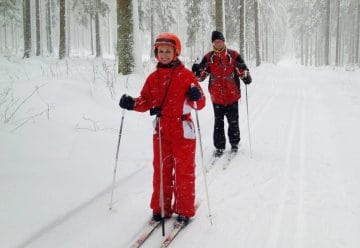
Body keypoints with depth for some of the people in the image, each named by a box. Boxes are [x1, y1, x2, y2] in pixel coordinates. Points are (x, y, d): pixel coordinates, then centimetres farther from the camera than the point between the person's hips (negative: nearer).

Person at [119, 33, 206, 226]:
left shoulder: (186, 75, -6)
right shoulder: (153, 77, 7)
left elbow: (200, 104, -6)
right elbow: (146, 101, 10)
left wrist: (196, 97, -28)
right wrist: (132, 104, -9)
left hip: (183, 130, -4)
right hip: (161, 131, 4)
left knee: (184, 171, 4)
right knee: (161, 169, 11)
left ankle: (184, 210, 16)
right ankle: (161, 208, 24)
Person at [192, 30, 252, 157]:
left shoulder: (233, 55, -3)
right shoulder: (208, 58, 1)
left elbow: (242, 69, 0)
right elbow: (201, 76, 1)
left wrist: (246, 76, -21)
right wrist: (196, 71, -21)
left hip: (232, 95, -1)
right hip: (216, 96, 1)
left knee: (233, 121, 9)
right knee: (218, 122, 7)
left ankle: (234, 143, 28)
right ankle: (219, 146, 17)